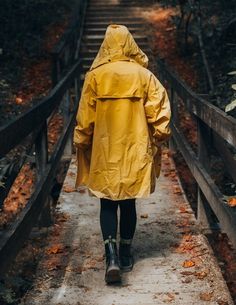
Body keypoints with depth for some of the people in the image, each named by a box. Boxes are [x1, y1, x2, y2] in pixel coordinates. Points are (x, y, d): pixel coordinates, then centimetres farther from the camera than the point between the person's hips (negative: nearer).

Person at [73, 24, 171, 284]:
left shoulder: (95, 76, -4)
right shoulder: (143, 75, -3)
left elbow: (85, 117, -2)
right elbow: (159, 109, -7)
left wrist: (82, 143, 11)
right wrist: (159, 137, 6)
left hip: (104, 151, -1)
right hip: (135, 151, 1)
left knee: (108, 204, 7)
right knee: (128, 202, 14)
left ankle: (111, 256, -9)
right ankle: (126, 254, 23)